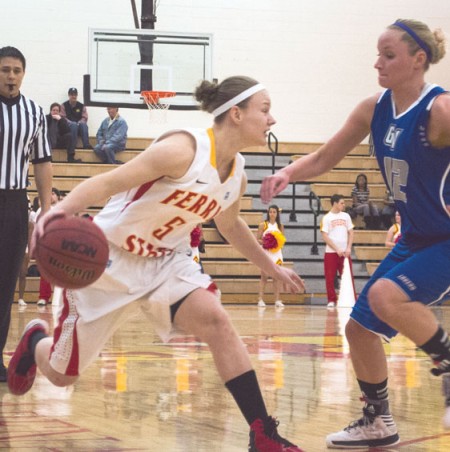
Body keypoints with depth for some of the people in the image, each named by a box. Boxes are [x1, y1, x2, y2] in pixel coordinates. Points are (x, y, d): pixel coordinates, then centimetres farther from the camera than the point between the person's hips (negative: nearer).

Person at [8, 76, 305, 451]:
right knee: (61, 374, 8)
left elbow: (230, 225, 20)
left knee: (217, 322, -23)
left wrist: (272, 268, 27)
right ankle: (36, 340, 46)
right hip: (108, 258, -5)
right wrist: (63, 208, -49)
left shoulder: (237, 175, -2)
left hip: (165, 260, 6)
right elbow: (108, 182, -31)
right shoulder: (184, 149, -27)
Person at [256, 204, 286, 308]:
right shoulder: (263, 225, 0)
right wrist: (265, 243, -20)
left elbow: (283, 240, 11)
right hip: (265, 252, -3)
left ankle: (277, 300, 2)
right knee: (264, 276, -6)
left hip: (276, 252, 3)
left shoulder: (280, 226, 8)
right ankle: (261, 300, -5)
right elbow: (257, 239, -3)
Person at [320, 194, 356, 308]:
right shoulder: (327, 218, -4)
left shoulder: (346, 216, 8)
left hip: (345, 252, 3)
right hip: (331, 252, -3)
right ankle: (332, 301, 7)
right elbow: (325, 237, -8)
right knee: (330, 278, -1)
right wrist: (337, 249, -14)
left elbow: (351, 233, 10)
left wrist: (348, 248, -4)